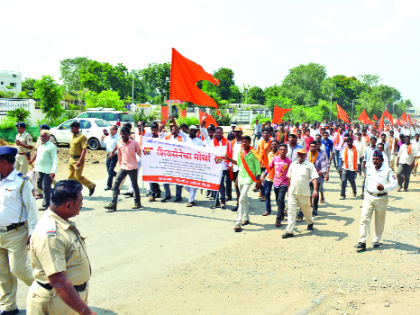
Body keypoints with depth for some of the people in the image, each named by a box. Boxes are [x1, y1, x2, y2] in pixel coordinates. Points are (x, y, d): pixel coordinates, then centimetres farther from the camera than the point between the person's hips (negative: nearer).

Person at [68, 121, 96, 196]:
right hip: (71, 159, 8)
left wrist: (80, 161, -26)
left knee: (78, 177, -4)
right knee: (70, 176, 10)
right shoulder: (72, 136, 11)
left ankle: (91, 186, 13)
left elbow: (84, 150, -20)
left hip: (78, 159, -8)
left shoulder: (82, 137, -16)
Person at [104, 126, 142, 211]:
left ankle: (137, 203, 24)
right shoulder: (119, 144, 7)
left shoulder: (134, 143, -4)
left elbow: (139, 153, 5)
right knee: (116, 184, -8)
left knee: (135, 185, 8)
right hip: (123, 167, 3)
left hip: (132, 167, -3)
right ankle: (113, 204, -8)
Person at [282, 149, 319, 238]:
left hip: (304, 192, -3)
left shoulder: (309, 165, -1)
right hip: (292, 192, 3)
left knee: (306, 209, 14)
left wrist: (315, 191, -17)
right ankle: (289, 231, -3)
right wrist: (288, 190, 17)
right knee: (291, 211, -3)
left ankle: (310, 223, 43)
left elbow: (314, 178, -8)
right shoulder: (293, 164, 12)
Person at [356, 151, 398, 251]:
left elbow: (395, 184, -10)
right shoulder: (369, 169, 7)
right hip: (369, 197, 3)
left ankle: (376, 240, 27)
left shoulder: (387, 170, -8)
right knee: (364, 219, -7)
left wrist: (384, 187, -26)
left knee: (379, 221, 10)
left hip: (381, 199, -3)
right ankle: (362, 242, -8)